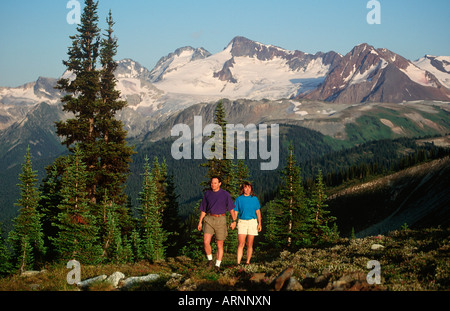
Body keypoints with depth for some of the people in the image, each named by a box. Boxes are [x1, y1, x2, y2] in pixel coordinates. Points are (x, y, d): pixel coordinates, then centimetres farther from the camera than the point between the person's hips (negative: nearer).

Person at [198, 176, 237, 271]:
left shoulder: (225, 194, -3)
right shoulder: (207, 194, 5)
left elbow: (231, 208, 0)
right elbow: (203, 209, 12)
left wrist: (234, 221, -8)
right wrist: (200, 222, 9)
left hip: (220, 220, -1)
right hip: (209, 220, 2)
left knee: (220, 245, 4)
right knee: (206, 242, -15)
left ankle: (217, 265, 15)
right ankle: (210, 259, 9)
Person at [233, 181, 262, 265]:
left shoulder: (254, 199, 7)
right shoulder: (239, 199, 3)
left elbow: (258, 212, 10)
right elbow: (235, 212, 2)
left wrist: (259, 223, 4)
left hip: (252, 222, 1)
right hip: (242, 222, -1)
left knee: (249, 245, 4)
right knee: (241, 244, -10)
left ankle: (248, 262, 14)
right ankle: (238, 263, -13)